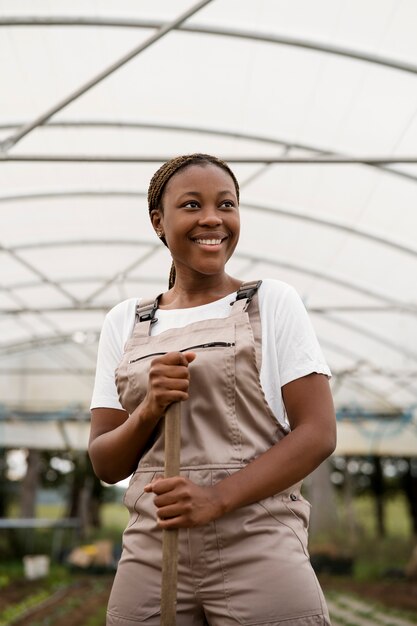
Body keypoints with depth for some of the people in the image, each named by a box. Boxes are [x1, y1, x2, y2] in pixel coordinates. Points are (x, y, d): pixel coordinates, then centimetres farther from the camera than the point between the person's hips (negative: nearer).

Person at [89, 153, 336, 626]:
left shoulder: (272, 302, 0)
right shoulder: (124, 323, 8)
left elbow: (318, 434, -6)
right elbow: (105, 465, 8)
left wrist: (218, 498, -18)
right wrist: (149, 409, -12)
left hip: (259, 551, -2)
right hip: (150, 554, 3)